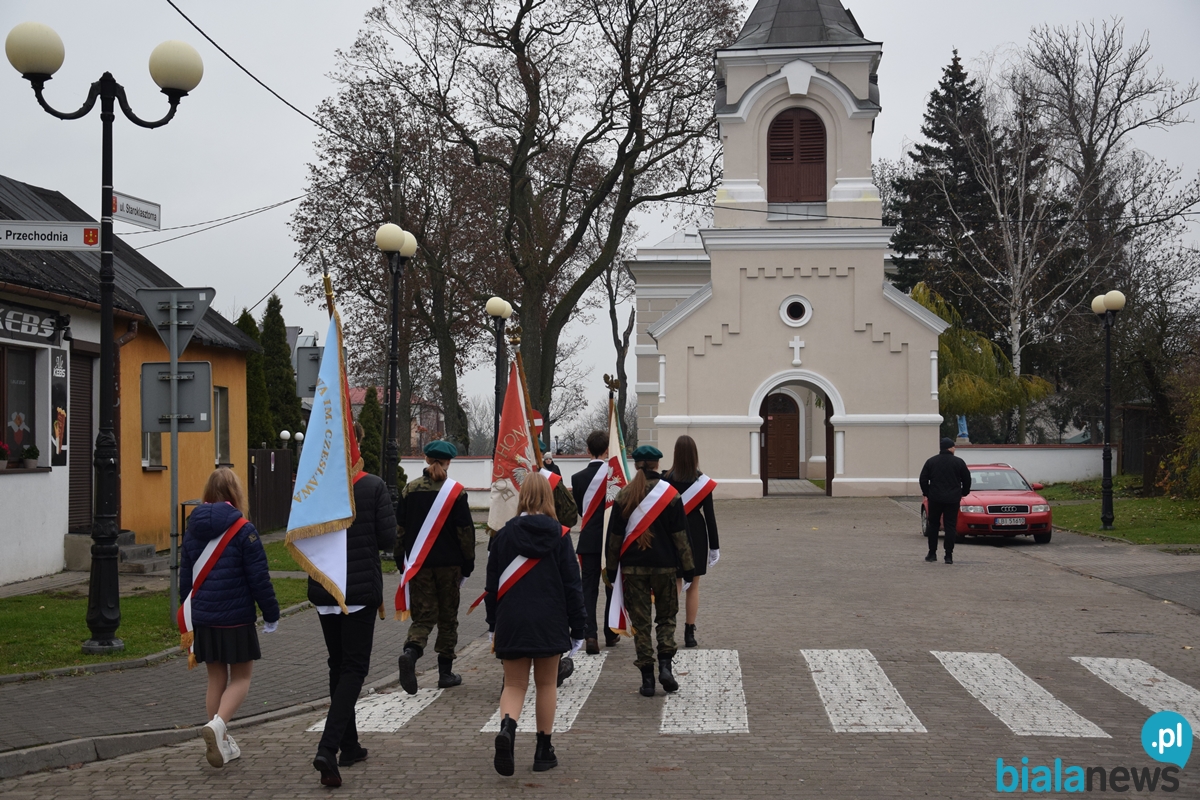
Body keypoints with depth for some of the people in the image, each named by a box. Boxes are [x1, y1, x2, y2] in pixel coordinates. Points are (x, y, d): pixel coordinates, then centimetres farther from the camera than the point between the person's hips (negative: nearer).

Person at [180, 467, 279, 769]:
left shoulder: (193, 530, 6)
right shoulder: (243, 530, -11)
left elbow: (185, 577, 12)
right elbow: (259, 578, -11)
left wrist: (189, 616, 23)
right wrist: (271, 614, 0)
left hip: (203, 619, 5)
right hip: (236, 618, -5)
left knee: (216, 679, 14)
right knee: (241, 677, 6)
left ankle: (221, 743, 17)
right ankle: (217, 725, -18)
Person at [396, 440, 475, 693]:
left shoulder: (410, 489, 1)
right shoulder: (456, 491, -4)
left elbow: (400, 527, 5)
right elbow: (465, 530, -3)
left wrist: (401, 559, 14)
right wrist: (468, 562, 6)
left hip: (418, 562, 1)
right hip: (449, 563, -1)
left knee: (423, 615, 5)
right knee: (448, 617, 11)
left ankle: (411, 652, -25)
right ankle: (445, 672, 13)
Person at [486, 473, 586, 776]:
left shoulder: (504, 535, 0)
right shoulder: (559, 535, -3)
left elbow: (492, 584, 5)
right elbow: (572, 584, -3)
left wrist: (493, 626, 15)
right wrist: (577, 627, 4)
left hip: (511, 623, 1)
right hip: (549, 624, -1)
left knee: (514, 684, 8)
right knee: (546, 684, 13)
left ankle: (507, 727, -22)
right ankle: (544, 752, 16)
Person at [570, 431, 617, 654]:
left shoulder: (578, 477, -3)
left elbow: (580, 509, 5)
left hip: (589, 541, 1)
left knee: (589, 588, 2)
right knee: (612, 586, 12)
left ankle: (590, 635, -12)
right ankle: (610, 634, 20)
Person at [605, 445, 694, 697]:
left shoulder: (623, 496, -1)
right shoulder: (670, 494, -3)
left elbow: (614, 535, 2)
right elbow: (680, 535, -1)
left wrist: (612, 567, 11)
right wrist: (687, 567, 6)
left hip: (633, 567, 0)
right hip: (664, 565, 0)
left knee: (640, 622, 5)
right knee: (666, 617, 15)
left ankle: (647, 678, 4)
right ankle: (665, 665, -2)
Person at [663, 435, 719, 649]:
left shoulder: (667, 479, -7)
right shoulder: (702, 481, -7)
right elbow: (709, 515, -5)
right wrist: (714, 546, 1)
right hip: (696, 535, 0)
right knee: (693, 586, 9)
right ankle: (689, 633, 11)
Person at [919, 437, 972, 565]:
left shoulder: (931, 461, 3)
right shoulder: (959, 462, -1)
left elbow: (923, 479, 4)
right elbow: (967, 479, 4)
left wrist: (927, 493, 16)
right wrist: (964, 492, 21)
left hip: (935, 498, 1)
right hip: (953, 499, -1)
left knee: (933, 525, 12)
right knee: (950, 526, 2)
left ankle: (932, 553, 11)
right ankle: (949, 556, -3)